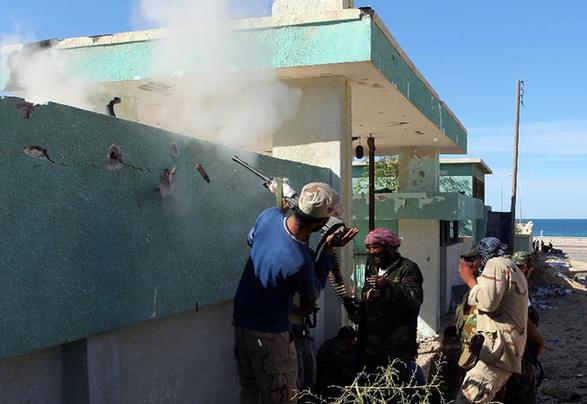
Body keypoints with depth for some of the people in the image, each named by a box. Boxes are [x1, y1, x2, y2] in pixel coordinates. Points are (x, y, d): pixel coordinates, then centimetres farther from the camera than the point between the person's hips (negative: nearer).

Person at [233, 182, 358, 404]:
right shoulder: (299, 262, -32)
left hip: (241, 321, 8)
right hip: (269, 334, -8)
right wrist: (329, 250, -8)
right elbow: (312, 294, -8)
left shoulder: (270, 215, -15)